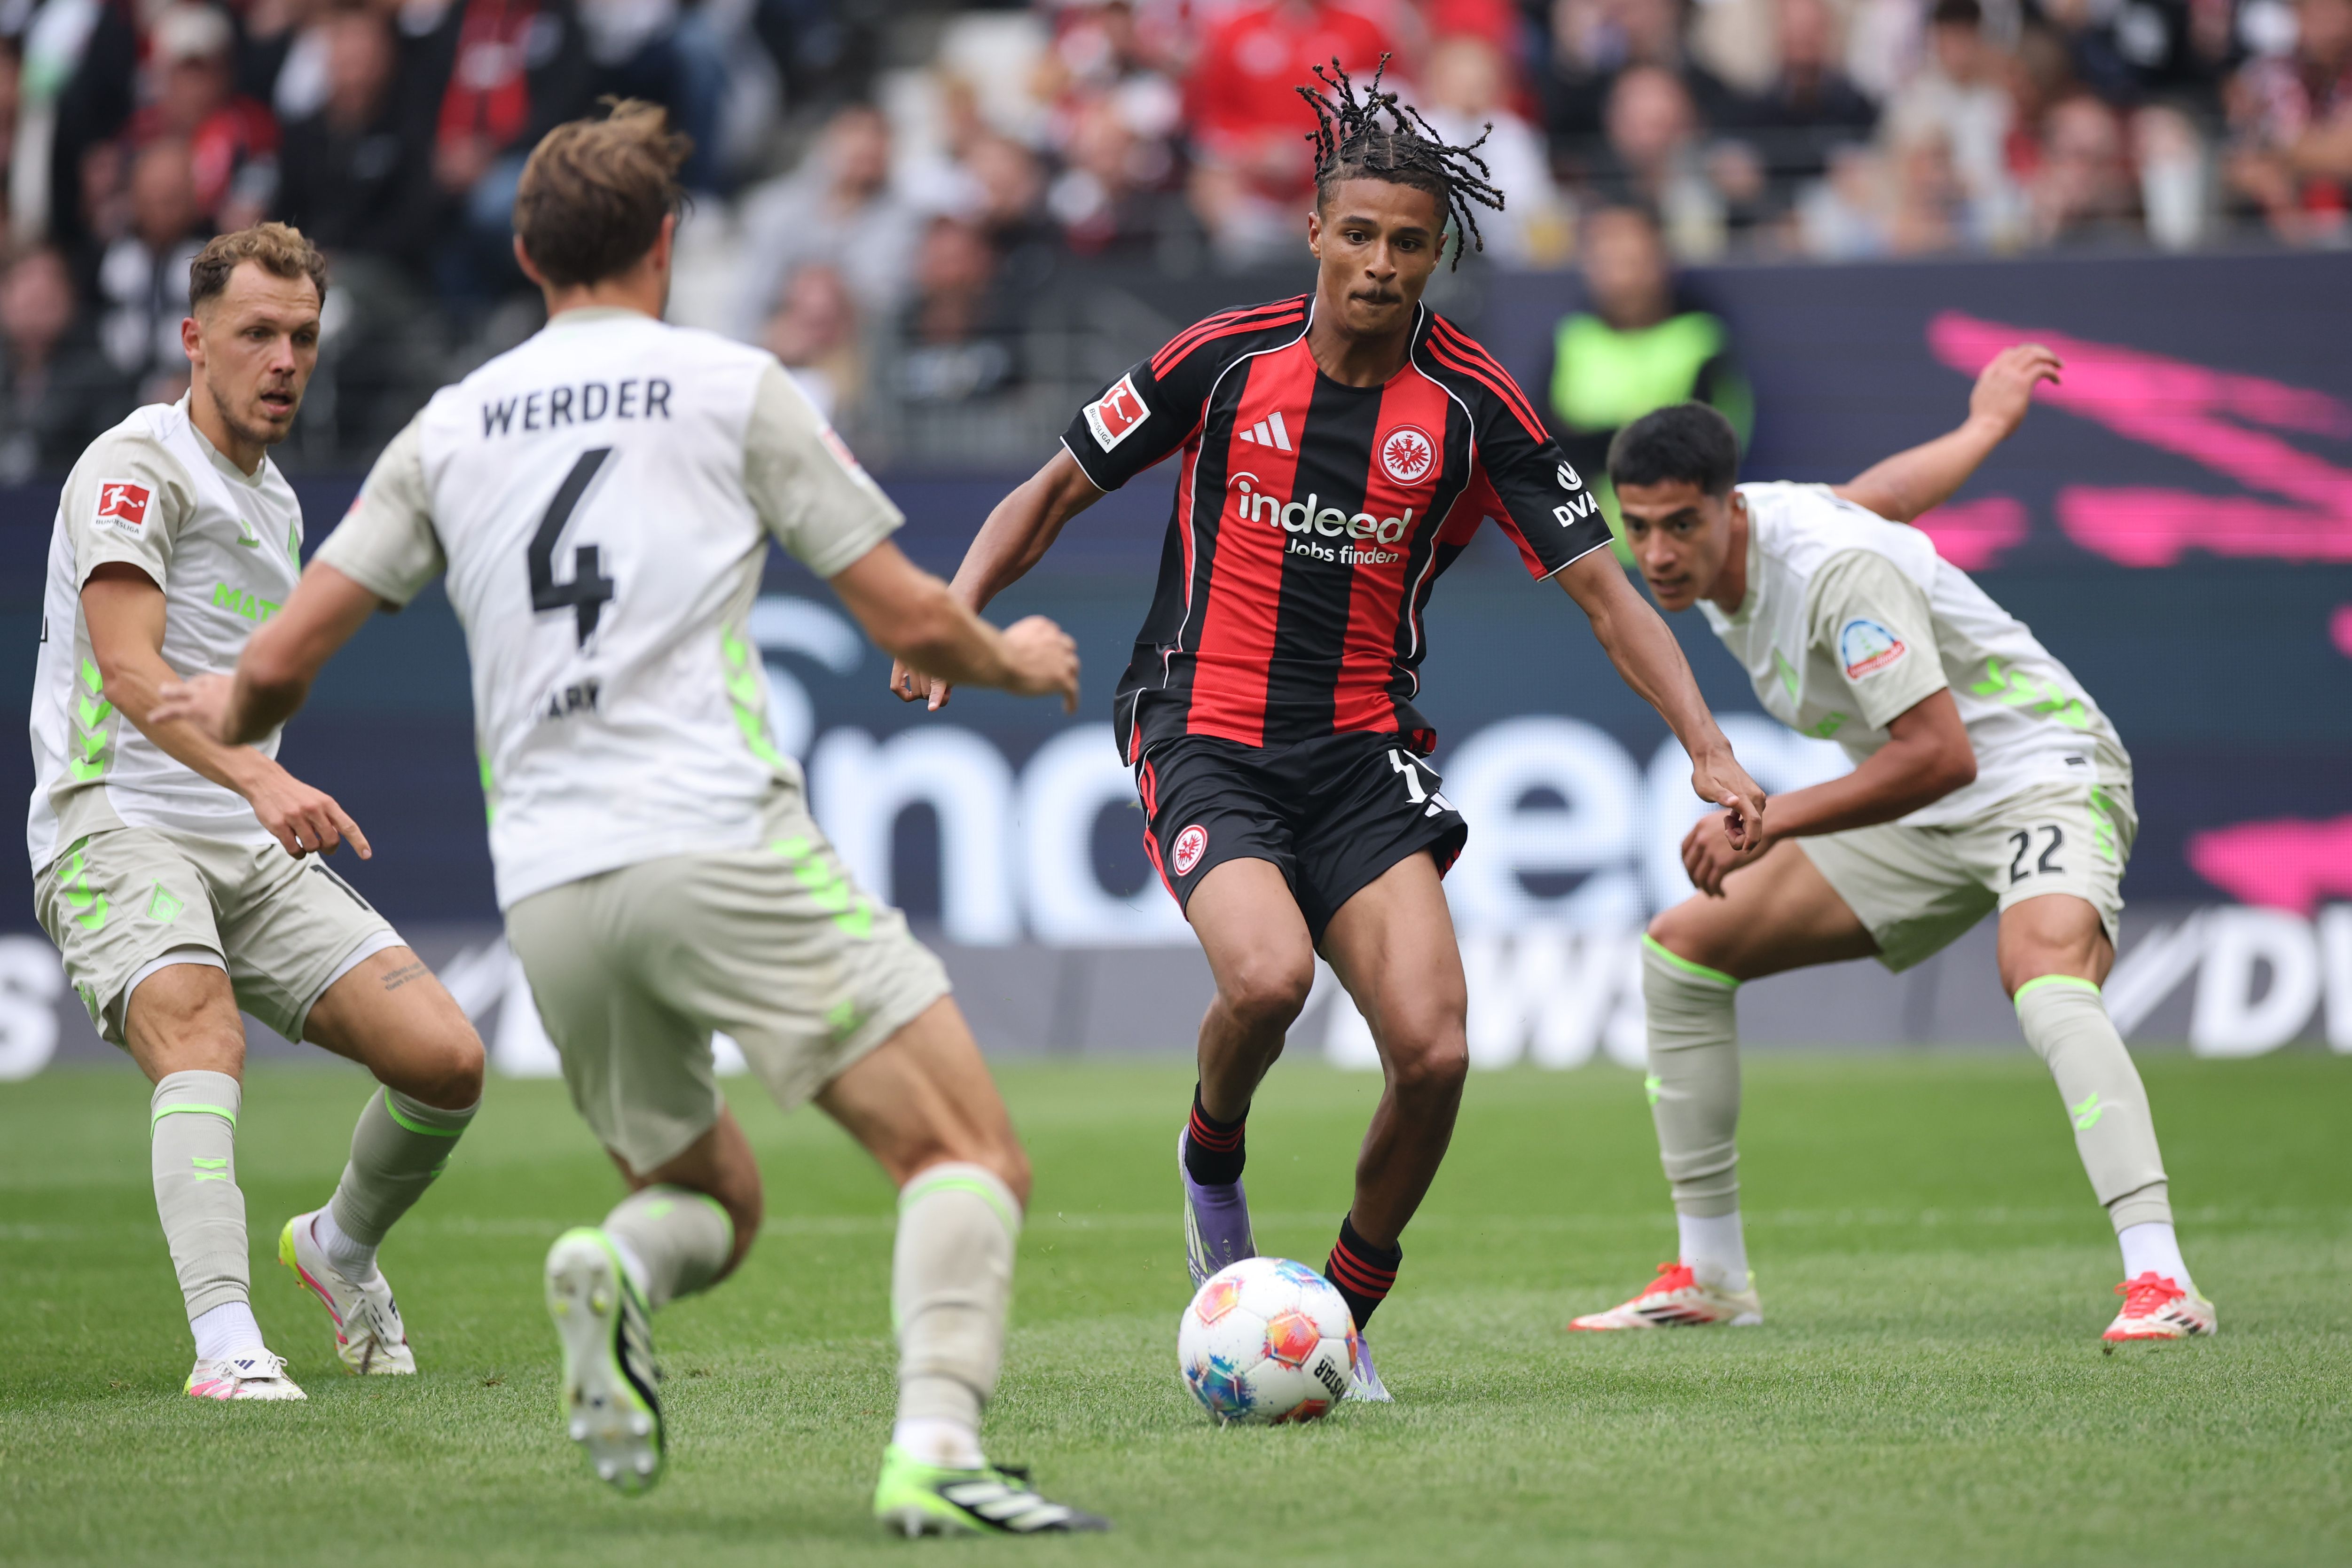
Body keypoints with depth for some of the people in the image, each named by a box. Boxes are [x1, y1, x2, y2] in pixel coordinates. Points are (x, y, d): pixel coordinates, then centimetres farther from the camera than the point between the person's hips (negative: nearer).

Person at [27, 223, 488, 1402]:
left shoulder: (276, 504, 19)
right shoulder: (137, 465, -8)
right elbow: (128, 666, -22)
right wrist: (259, 778, -36)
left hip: (251, 851, 7)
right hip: (117, 831, -7)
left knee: (444, 1058, -6)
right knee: (202, 1045, -33)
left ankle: (340, 1249, 21)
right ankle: (226, 1346, -43)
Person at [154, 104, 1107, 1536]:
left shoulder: (450, 429, 16)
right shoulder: (733, 386, 6)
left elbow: (280, 665, 14)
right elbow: (910, 622, 7)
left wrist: (230, 715, 38)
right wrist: (1014, 659, 28)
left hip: (547, 893, 5)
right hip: (726, 845, -5)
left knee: (718, 1202, 23)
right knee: (972, 1159, -3)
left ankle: (620, 1270, -13)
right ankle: (935, 1448, -28)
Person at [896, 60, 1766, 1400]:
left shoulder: (1472, 406, -2)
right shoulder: (1226, 361, -2)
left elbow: (1602, 586, 0)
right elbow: (1056, 492, 9)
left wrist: (1711, 751, -11)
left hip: (1365, 759, 2)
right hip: (1206, 744, -2)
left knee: (1434, 1051, -17)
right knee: (1268, 976, -31)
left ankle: (1347, 1316, 9)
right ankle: (1213, 1160, 5)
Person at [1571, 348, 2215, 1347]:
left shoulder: (1838, 572, -29)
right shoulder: (1719, 551, -2)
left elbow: (1940, 754, -34)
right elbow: (1891, 490, 17)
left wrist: (1771, 823, -31)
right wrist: (1984, 427, 36)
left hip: (2039, 772, -9)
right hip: (1923, 818, 9)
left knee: (2048, 987, -39)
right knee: (1680, 951, 7)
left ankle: (2160, 1282, -48)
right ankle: (1710, 1278, 14)